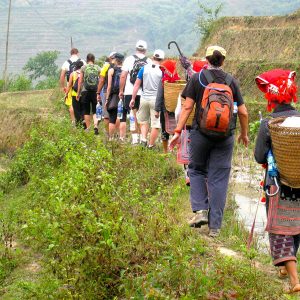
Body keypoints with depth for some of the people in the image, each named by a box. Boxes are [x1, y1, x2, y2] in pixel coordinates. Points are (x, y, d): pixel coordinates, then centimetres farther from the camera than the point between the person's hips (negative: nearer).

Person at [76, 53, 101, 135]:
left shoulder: (83, 68, 0)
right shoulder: (98, 68, 2)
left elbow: (80, 81, 1)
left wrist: (78, 92, 7)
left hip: (85, 91, -1)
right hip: (95, 91, 1)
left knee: (86, 111, 7)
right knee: (95, 111, 6)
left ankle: (88, 128, 8)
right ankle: (95, 126, -13)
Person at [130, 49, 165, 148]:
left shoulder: (144, 68, 4)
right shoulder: (162, 70, -4)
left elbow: (137, 85, 5)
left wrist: (133, 98, 11)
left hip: (144, 98, 3)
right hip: (156, 99, -3)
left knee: (143, 121, 20)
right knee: (155, 124, 4)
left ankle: (143, 138, 2)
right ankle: (151, 145, 6)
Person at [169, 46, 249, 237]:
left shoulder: (197, 78, 0)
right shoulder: (231, 81, 6)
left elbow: (187, 107, -6)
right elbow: (243, 112, 6)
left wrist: (178, 131, -3)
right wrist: (244, 134, 21)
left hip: (201, 133, -1)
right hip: (225, 136, 1)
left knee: (196, 170, 19)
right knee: (219, 178, 5)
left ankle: (200, 210, 1)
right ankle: (215, 226, 6)